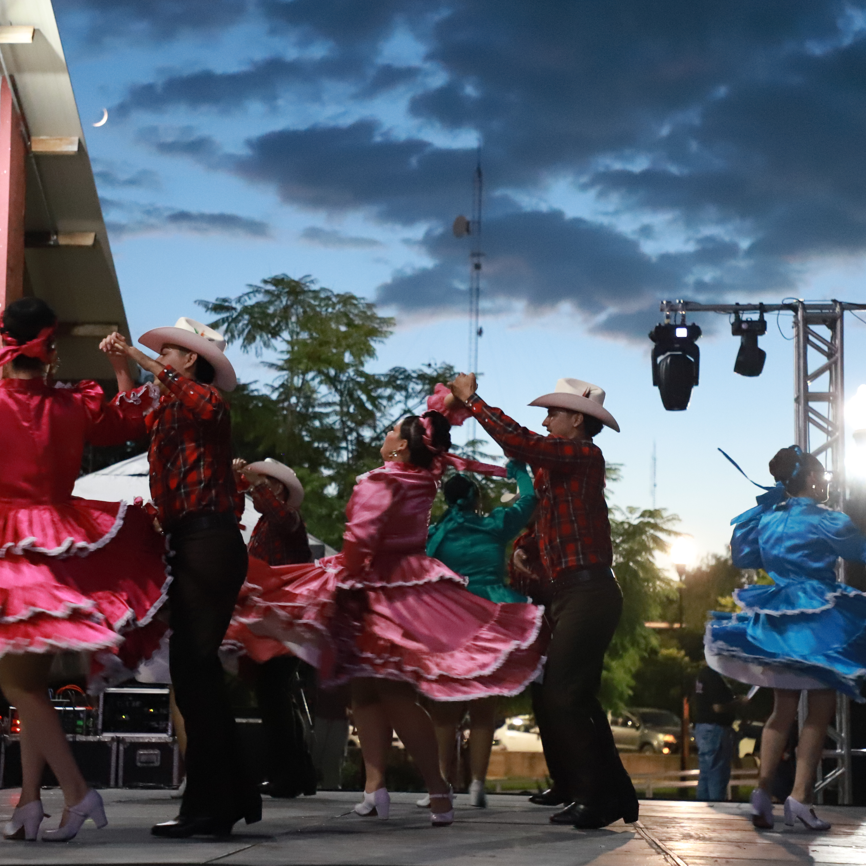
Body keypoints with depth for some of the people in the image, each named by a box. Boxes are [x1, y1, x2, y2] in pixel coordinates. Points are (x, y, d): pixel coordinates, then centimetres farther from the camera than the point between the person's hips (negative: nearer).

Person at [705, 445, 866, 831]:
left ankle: (763, 789, 0)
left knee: (783, 709, 13)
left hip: (777, 624, 6)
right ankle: (800, 796, -8)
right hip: (819, 623, -6)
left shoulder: (767, 520, 8)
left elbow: (742, 557, 22)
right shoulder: (826, 522, -9)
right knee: (819, 710, 1)